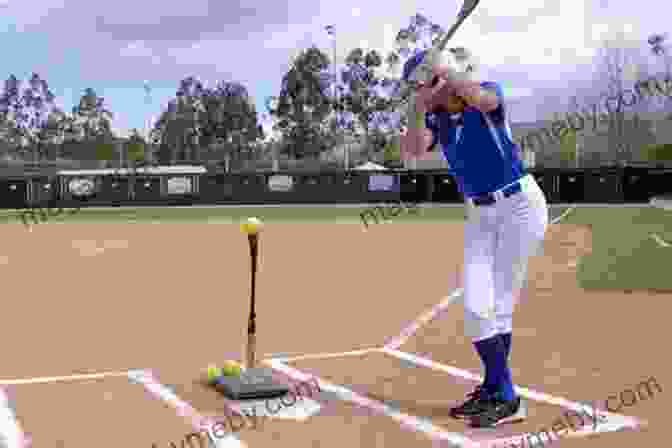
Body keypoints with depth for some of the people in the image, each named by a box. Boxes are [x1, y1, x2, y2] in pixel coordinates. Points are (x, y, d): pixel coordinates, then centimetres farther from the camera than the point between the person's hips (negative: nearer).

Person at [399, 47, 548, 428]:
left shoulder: (489, 94, -11)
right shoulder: (436, 117, 4)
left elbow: (478, 98, -36)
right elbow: (413, 151, -12)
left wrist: (444, 68, -25)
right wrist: (417, 110, -23)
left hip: (521, 205, -6)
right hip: (480, 215, 6)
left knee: (499, 305, -5)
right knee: (476, 307, -2)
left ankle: (502, 395, 8)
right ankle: (497, 391, 12)